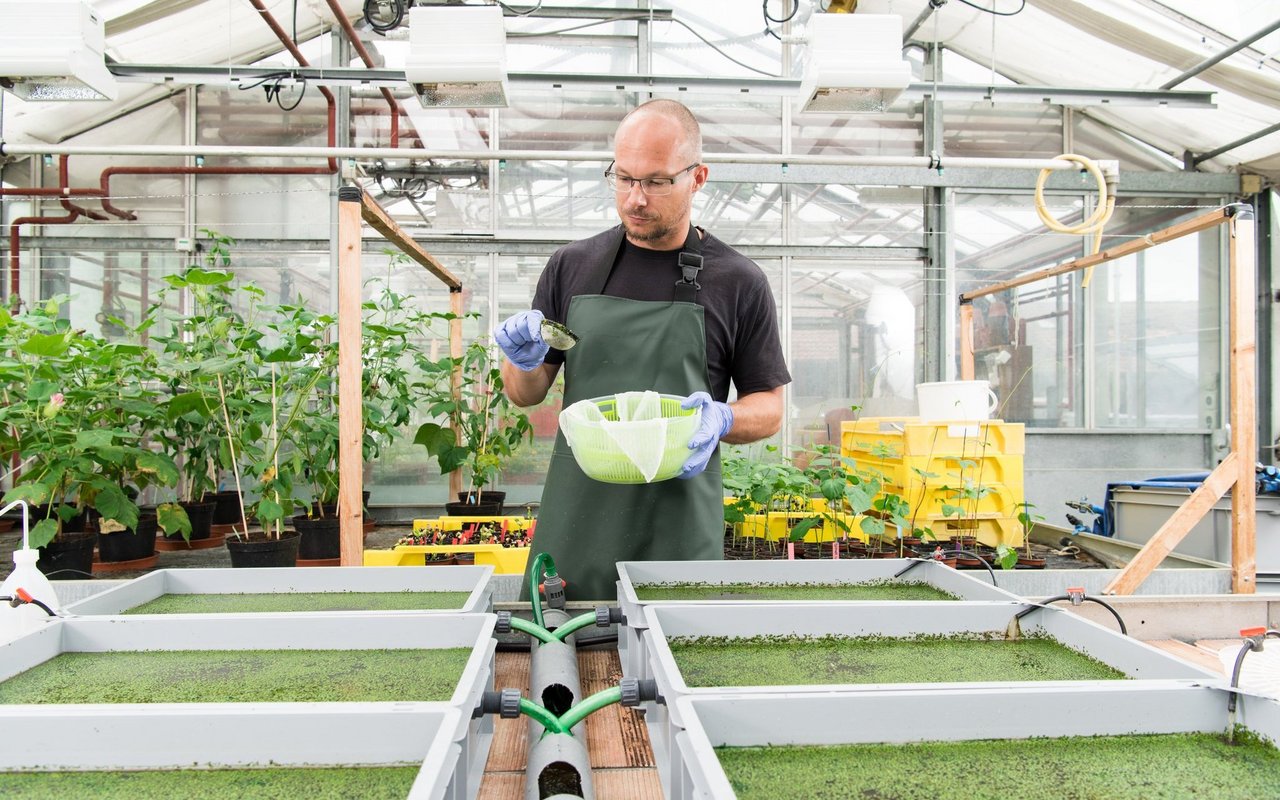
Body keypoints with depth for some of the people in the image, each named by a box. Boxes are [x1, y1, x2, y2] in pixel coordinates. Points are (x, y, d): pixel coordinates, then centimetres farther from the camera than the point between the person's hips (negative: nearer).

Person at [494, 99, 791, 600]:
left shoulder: (738, 282, 0)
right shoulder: (571, 267, 6)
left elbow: (769, 408, 5)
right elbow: (526, 394, 12)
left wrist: (720, 419, -15)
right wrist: (525, 364, -10)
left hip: (680, 528, -1)